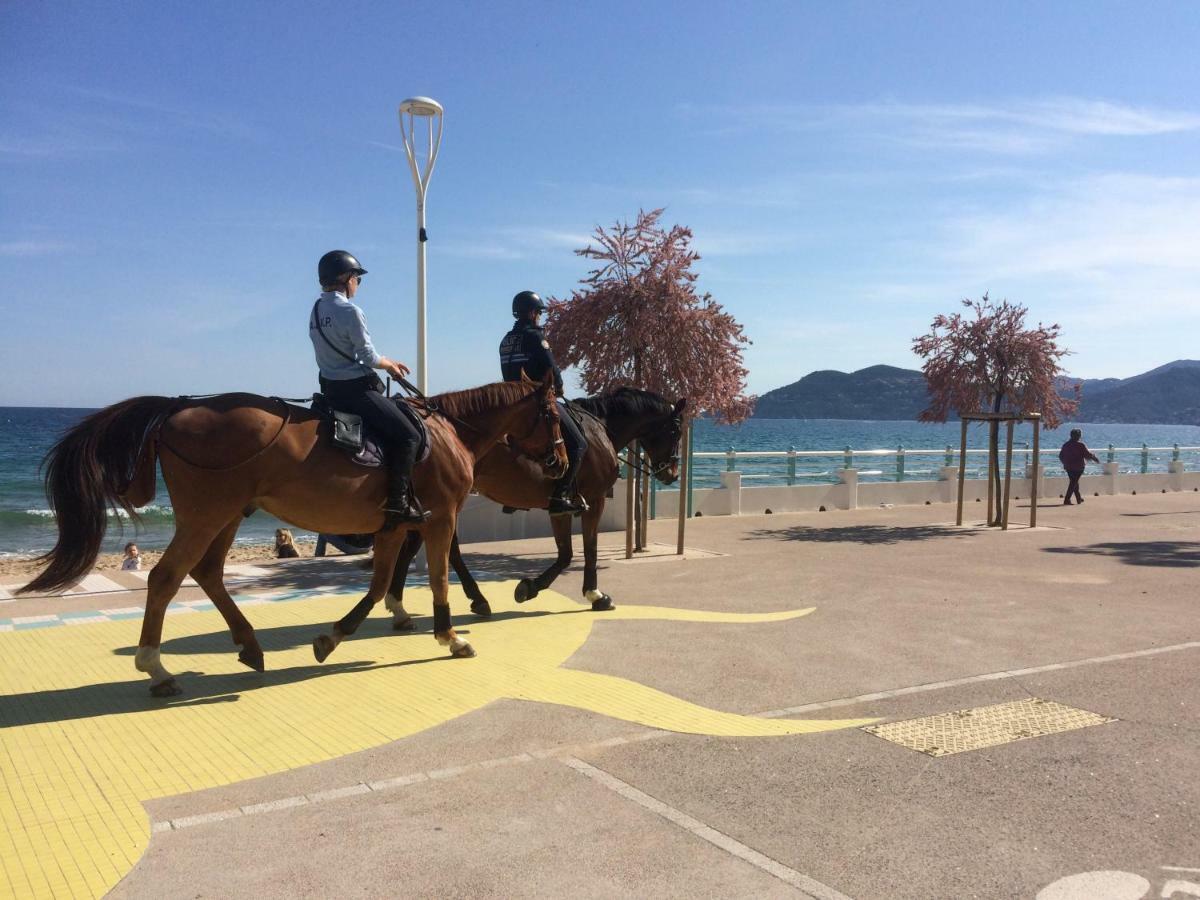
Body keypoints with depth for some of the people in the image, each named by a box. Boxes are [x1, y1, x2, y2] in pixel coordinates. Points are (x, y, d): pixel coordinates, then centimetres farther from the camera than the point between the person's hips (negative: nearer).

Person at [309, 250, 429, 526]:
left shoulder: (316, 310, 11)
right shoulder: (349, 311, -17)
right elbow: (369, 356, -15)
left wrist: (387, 363, 16)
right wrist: (390, 364, 7)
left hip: (331, 388, 10)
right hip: (356, 388, -10)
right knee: (408, 436, -6)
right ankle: (398, 502, -12)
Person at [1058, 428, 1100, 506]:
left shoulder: (1066, 445, 5)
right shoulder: (1081, 445, -12)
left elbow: (1061, 456, 11)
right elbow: (1087, 454, -9)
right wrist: (1095, 459, 9)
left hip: (1068, 467, 6)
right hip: (1078, 467, -6)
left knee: (1074, 482, 19)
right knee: (1074, 483, -3)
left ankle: (1079, 498, 31)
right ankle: (1067, 499, -11)